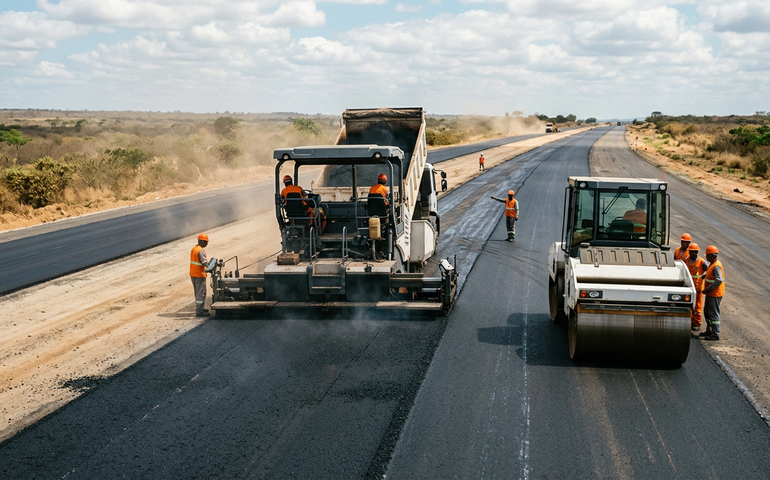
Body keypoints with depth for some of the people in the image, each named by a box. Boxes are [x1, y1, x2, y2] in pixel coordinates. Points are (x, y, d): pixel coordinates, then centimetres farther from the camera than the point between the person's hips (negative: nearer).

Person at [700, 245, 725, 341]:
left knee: (713, 313, -6)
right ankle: (709, 330, 31)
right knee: (707, 312, 20)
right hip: (710, 293, 11)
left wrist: (707, 289, -27)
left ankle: (715, 334, -1)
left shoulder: (716, 266, -21)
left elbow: (719, 280, -30)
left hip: (715, 294, -11)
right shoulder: (712, 264, 12)